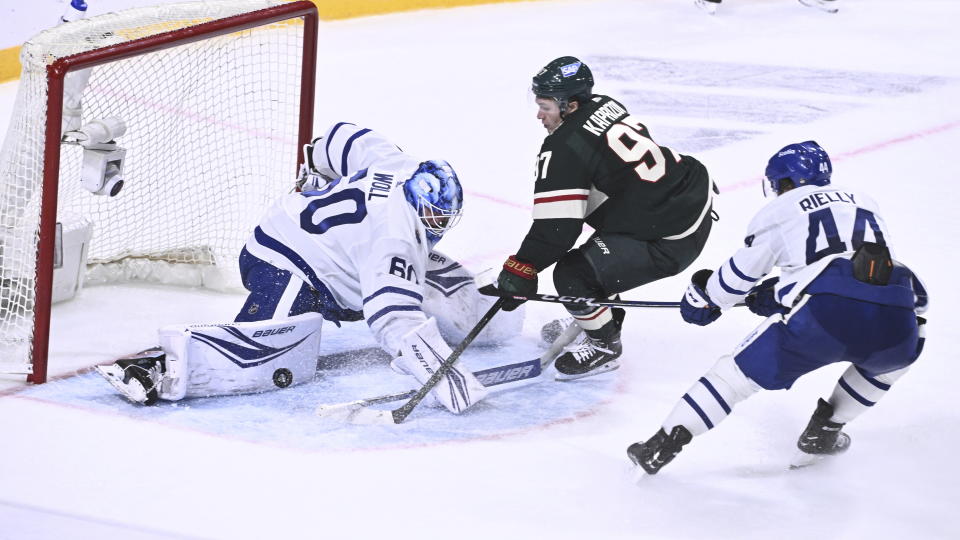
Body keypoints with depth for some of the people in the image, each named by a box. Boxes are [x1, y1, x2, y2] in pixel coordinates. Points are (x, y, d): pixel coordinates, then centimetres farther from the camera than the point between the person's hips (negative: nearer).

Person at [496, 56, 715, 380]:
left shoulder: (563, 149, -19)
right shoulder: (606, 105, 6)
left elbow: (557, 226, -19)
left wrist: (520, 270, -7)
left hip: (670, 241, -10)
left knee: (573, 274, -9)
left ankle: (604, 345, 13)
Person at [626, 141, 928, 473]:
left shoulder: (781, 209, 21)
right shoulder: (863, 202, 33)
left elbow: (741, 273, 26)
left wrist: (706, 298, 47)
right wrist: (778, 295, 49)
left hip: (825, 315, -3)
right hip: (892, 327, 3)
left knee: (740, 371, 12)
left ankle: (662, 445, 7)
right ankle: (825, 432, 30)